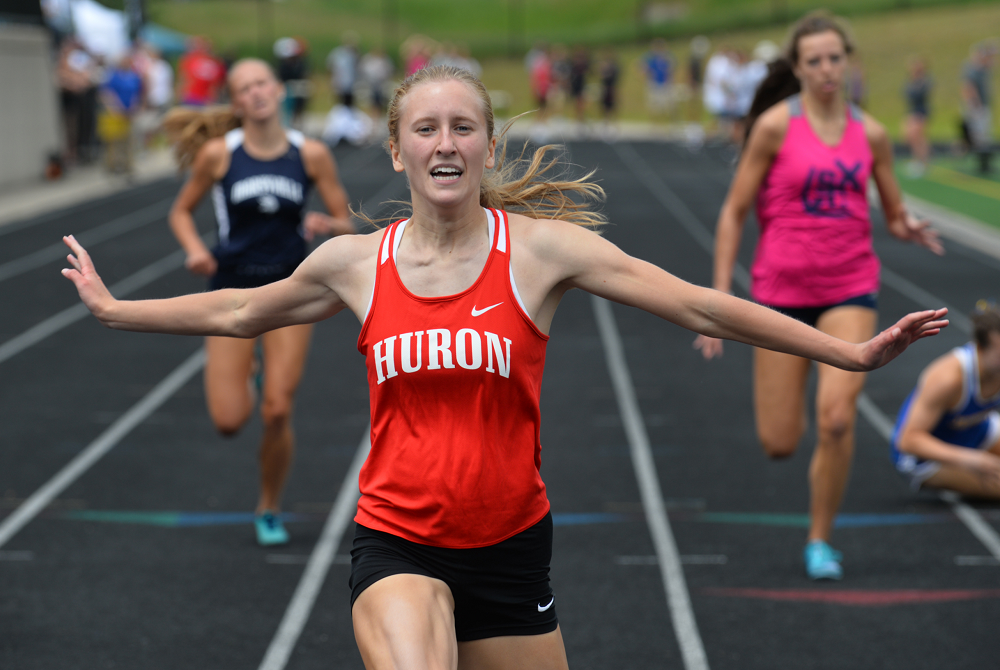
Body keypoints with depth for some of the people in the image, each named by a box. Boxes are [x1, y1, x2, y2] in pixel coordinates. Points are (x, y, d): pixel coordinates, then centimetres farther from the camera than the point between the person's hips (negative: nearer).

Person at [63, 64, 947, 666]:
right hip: (398, 541, 0)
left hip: (509, 541, 0)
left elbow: (699, 307, -8)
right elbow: (238, 313, 18)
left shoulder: (541, 247, -7)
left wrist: (851, 351, -13)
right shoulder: (354, 263, 0)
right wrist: (112, 308, 26)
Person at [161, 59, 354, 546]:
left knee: (277, 414, -5)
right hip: (232, 289, 0)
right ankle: (244, 377, 31)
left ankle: (269, 510, 19)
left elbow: (345, 225, 1)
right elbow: (181, 211, 6)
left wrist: (325, 225, -22)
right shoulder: (219, 154, -6)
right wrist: (194, 249, -14)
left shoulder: (311, 155, -5)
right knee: (229, 421, -7)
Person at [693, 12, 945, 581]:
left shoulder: (870, 134, 4)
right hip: (782, 288, -1)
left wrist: (909, 229, -11)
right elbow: (734, 213, -3)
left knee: (837, 418, -17)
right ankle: (784, 404, 40)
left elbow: (895, 214, 14)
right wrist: (721, 298, -8)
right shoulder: (776, 126, -5)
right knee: (780, 444, 0)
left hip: (850, 287, 1)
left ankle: (821, 540, 3)